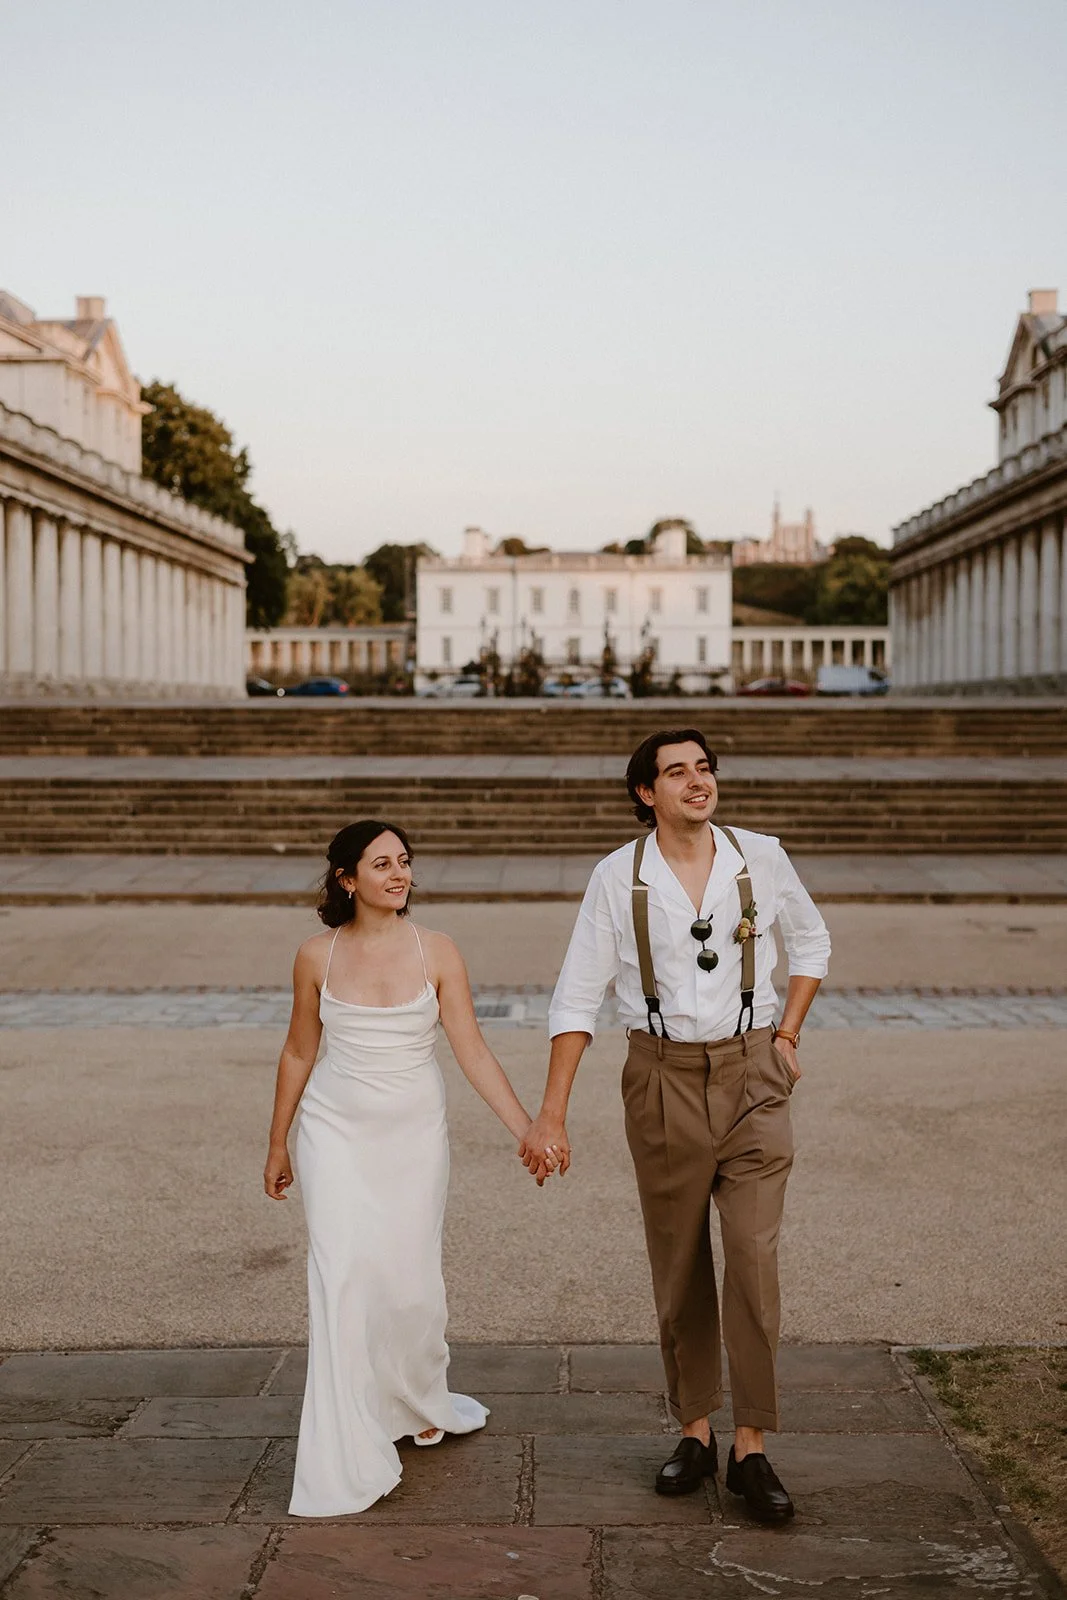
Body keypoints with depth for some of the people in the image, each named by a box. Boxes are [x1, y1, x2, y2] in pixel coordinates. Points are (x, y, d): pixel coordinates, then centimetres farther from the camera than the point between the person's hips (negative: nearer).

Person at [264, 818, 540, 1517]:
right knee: (342, 1277, -11)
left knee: (412, 1282, 3)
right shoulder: (318, 956, -1)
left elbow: (473, 1050, -7)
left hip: (414, 1134, 0)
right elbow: (299, 1053, 9)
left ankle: (421, 1404, 34)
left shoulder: (436, 953, -4)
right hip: (336, 1132, 0)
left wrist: (528, 1128, -15)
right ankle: (343, 1464, -6)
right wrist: (278, 1144, 14)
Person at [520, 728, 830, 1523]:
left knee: (754, 1257, -7)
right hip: (664, 1079, 0)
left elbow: (812, 940, 17)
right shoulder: (618, 877, -5)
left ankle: (751, 1450, 3)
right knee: (679, 1270, 9)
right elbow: (578, 997, -4)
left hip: (752, 1078, 0)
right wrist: (552, 1115, -9)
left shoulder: (761, 858, -1)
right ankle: (695, 1433, 23)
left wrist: (788, 1036, 8)